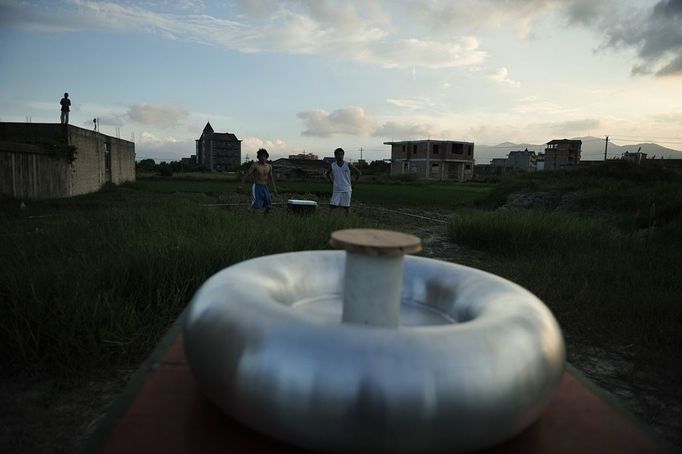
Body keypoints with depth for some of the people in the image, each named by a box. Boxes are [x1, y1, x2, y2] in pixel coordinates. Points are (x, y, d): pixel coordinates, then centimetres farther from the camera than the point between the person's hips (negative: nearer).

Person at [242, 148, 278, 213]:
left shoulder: (269, 166, 8)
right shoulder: (255, 165, -7)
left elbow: (271, 178, 19)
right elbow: (247, 174, -10)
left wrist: (274, 188, 18)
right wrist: (242, 185, -19)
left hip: (265, 187, 5)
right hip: (257, 187, -5)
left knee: (269, 205, 2)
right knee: (256, 206, -13)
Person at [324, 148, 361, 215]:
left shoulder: (348, 165, -4)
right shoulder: (332, 166, 1)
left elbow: (358, 172, 5)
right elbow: (326, 173, 20)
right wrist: (331, 181, 11)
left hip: (346, 190, -1)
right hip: (336, 190, 1)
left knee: (346, 207, 3)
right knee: (332, 206, -7)